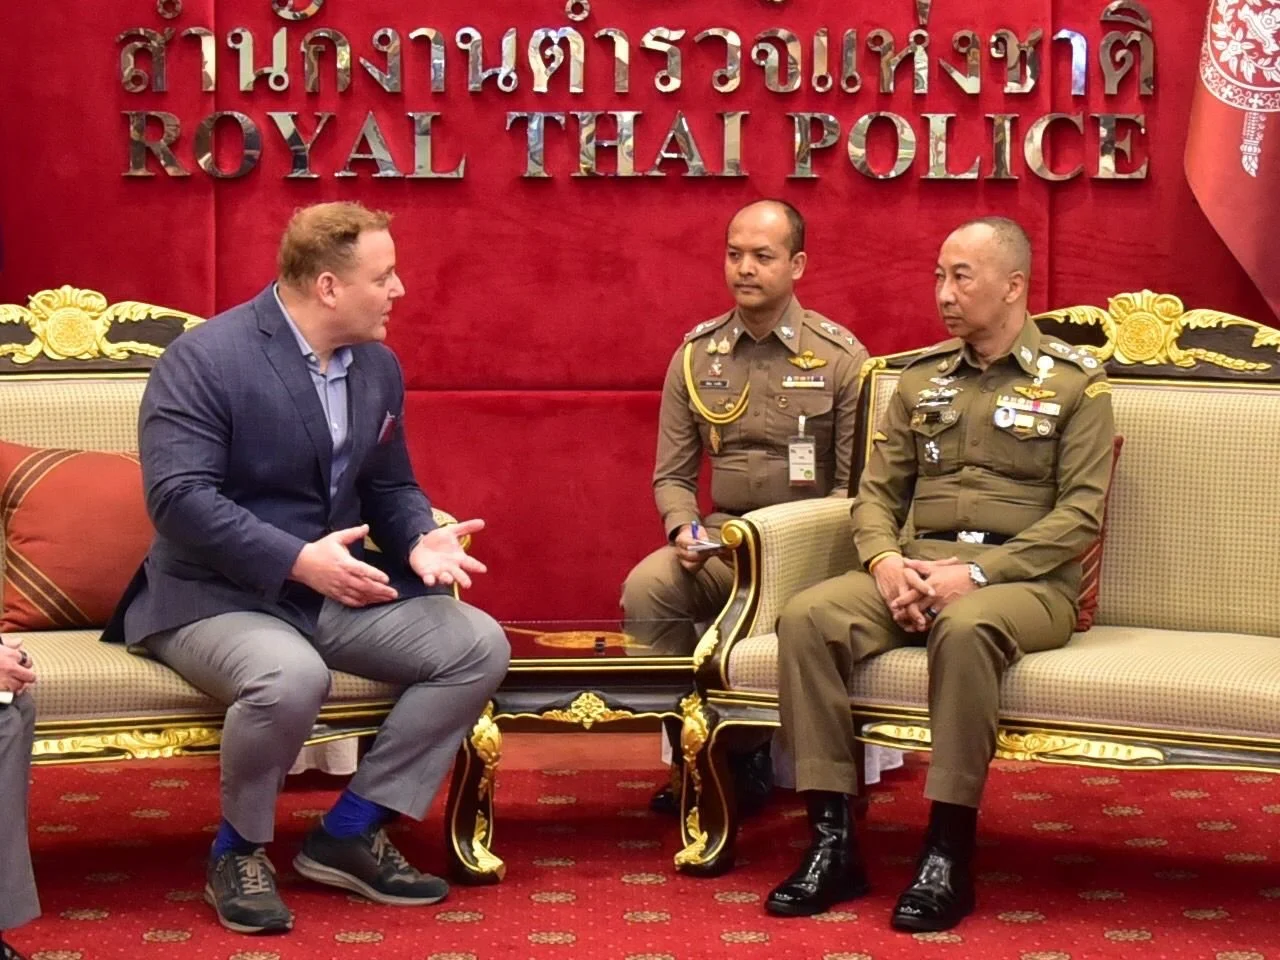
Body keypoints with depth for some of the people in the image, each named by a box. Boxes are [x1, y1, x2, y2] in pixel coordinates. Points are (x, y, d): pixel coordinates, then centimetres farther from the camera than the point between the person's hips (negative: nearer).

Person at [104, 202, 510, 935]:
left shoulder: (379, 366, 7)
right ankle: (240, 851, -7)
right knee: (291, 677, -38)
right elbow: (178, 497, -24)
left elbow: (390, 486, 16)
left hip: (337, 585, 7)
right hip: (216, 594, -7)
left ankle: (350, 833, 0)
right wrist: (297, 561, -30)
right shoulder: (204, 360, -16)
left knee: (479, 646, -9)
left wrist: (420, 540, -8)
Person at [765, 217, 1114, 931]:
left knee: (965, 629, -40)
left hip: (1024, 578, -4)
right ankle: (833, 843, -23)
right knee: (806, 617, -25)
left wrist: (977, 573, -18)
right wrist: (886, 562, -9)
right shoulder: (921, 379, 17)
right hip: (914, 570, 5)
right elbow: (876, 492, 14)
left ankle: (949, 853, -29)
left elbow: (1080, 515, -6)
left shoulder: (1076, 382, 3)